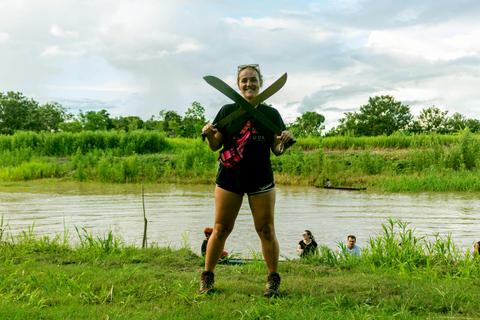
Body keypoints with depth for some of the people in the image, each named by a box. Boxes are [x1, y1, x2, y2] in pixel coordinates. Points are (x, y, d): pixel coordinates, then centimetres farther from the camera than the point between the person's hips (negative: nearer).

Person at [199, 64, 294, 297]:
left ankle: (273, 280, 16)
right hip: (229, 176, 0)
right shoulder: (227, 111, 3)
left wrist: (283, 142, -15)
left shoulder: (271, 114, 4)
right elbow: (215, 146, 4)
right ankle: (207, 277, 16)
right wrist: (209, 135, -17)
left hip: (261, 179, 0)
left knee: (266, 231, 2)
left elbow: (277, 151, 6)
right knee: (220, 229, 2)